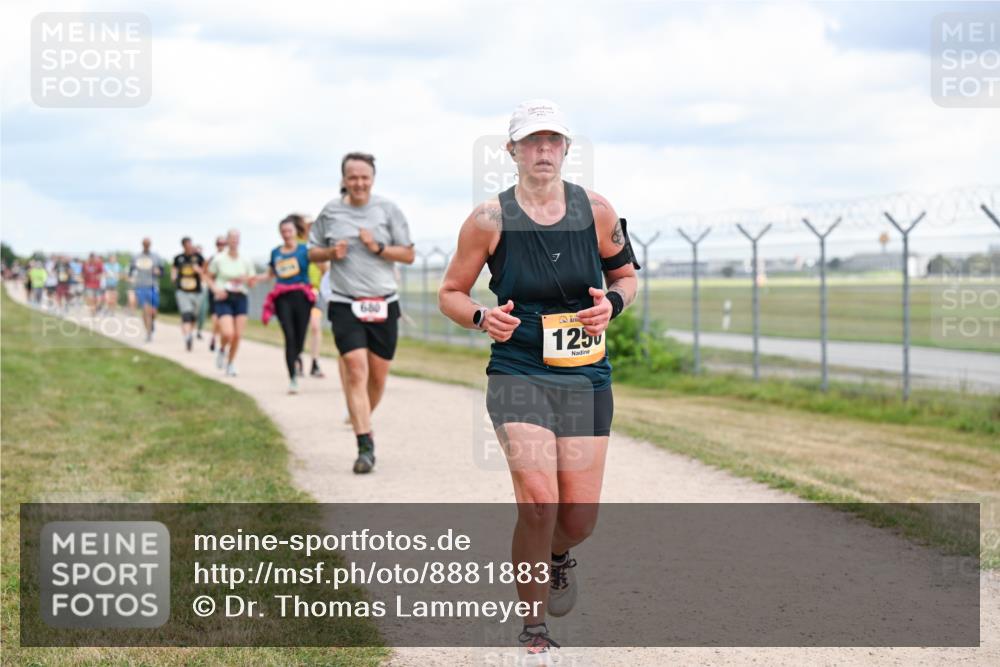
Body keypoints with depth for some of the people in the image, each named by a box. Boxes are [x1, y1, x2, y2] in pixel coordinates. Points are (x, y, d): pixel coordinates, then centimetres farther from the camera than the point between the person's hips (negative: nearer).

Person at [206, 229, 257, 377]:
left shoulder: (246, 261, 4)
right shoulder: (218, 259, -2)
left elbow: (252, 283, 9)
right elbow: (208, 277, 7)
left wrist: (245, 280, -14)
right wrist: (216, 289, -10)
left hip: (240, 298, 3)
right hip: (224, 299, -3)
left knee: (238, 335, -1)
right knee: (228, 333, -19)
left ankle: (231, 363, 19)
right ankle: (222, 350, 16)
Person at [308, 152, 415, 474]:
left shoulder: (387, 209, 3)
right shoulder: (330, 212, 4)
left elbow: (408, 254, 4)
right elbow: (312, 252, 14)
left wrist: (378, 248, -12)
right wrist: (331, 253, -7)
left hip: (383, 303, 2)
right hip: (345, 304, -1)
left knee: (378, 376, 7)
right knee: (356, 372, -15)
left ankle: (363, 423, 34)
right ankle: (365, 447, -16)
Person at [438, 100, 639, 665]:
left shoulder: (595, 211, 0)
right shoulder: (490, 221, -5)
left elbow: (626, 275, 15)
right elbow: (450, 294, 6)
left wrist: (611, 303, -7)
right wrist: (482, 317, -15)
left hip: (586, 376, 3)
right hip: (517, 373, -2)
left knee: (580, 517, 1)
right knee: (539, 501, -20)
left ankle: (558, 557, 41)